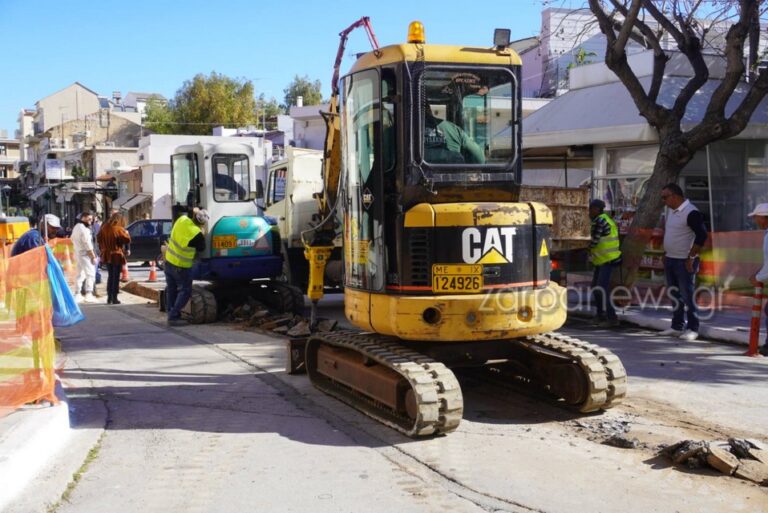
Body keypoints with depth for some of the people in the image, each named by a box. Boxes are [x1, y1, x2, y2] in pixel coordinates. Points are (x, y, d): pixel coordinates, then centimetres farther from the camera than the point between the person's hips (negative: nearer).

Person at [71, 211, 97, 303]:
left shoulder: (76, 227, 15)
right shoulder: (84, 229, -17)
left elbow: (73, 240, 20)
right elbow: (88, 245, -19)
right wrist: (93, 257, -15)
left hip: (78, 253, 10)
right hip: (85, 254, -10)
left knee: (80, 274, 15)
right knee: (90, 274, -9)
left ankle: (77, 295, 18)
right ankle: (89, 295, -17)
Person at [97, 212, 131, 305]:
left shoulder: (104, 228, 3)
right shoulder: (119, 229, -15)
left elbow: (99, 239, 11)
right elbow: (127, 240, -15)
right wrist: (126, 233, 4)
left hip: (106, 255, 6)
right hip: (117, 255, -6)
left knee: (110, 276, 16)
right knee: (116, 277, 1)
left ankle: (109, 297, 16)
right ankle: (114, 298, 0)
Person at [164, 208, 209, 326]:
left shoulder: (181, 219, -10)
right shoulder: (197, 234, -25)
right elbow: (201, 248, -6)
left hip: (169, 260, 7)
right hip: (181, 266, -7)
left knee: (171, 290, 16)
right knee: (185, 291, 4)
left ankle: (171, 314, 23)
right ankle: (174, 317, -2)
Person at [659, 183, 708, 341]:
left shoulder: (691, 213, -16)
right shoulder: (670, 210, 11)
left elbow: (702, 235, -20)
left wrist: (691, 258, -18)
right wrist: (665, 254, 17)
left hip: (684, 262, -9)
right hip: (670, 260, 9)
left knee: (687, 295, -4)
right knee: (675, 295, 13)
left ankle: (692, 329, 4)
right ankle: (677, 326, 22)